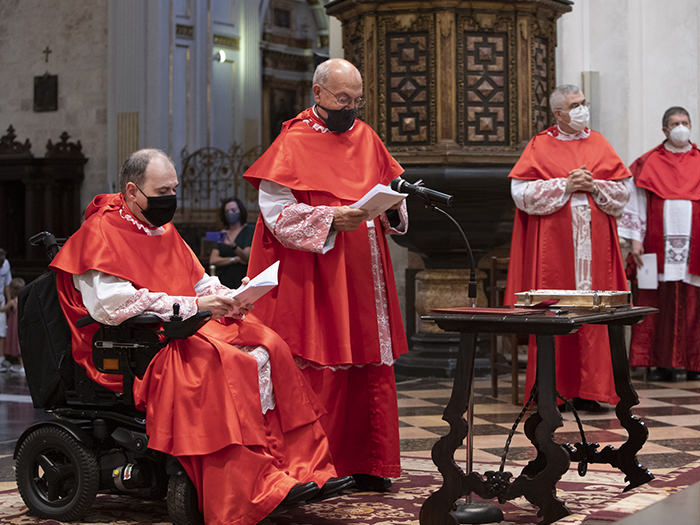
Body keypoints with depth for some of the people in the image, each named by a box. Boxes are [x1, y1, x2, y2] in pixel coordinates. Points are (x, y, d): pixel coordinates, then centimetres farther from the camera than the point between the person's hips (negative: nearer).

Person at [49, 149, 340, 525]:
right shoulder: (101, 233, -7)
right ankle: (256, 486, -32)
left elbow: (199, 282, 25)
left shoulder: (164, 231, 21)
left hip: (188, 325, 8)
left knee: (266, 350, -14)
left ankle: (298, 464, -18)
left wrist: (226, 298, -1)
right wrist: (192, 306, -21)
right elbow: (111, 304, -20)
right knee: (224, 366, -32)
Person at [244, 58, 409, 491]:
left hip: (363, 276, 6)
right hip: (315, 281, -6)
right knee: (321, 371, -6)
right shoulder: (294, 143, -4)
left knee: (371, 370, 6)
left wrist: (390, 209, -3)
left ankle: (366, 464, 14)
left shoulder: (366, 137, 15)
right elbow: (277, 212, -11)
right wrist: (331, 219, -22)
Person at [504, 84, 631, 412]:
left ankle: (588, 391, 5)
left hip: (593, 244, 3)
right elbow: (521, 192, -7)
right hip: (553, 245, -3)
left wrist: (594, 186, -8)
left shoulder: (599, 144, 14)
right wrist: (565, 186, -12)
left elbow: (622, 192, 10)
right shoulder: (540, 146, 4)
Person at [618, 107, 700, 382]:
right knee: (659, 304, -2)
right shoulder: (648, 164, 8)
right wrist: (635, 240, -4)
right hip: (659, 245, -1)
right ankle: (663, 363, 3)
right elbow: (636, 203, 5)